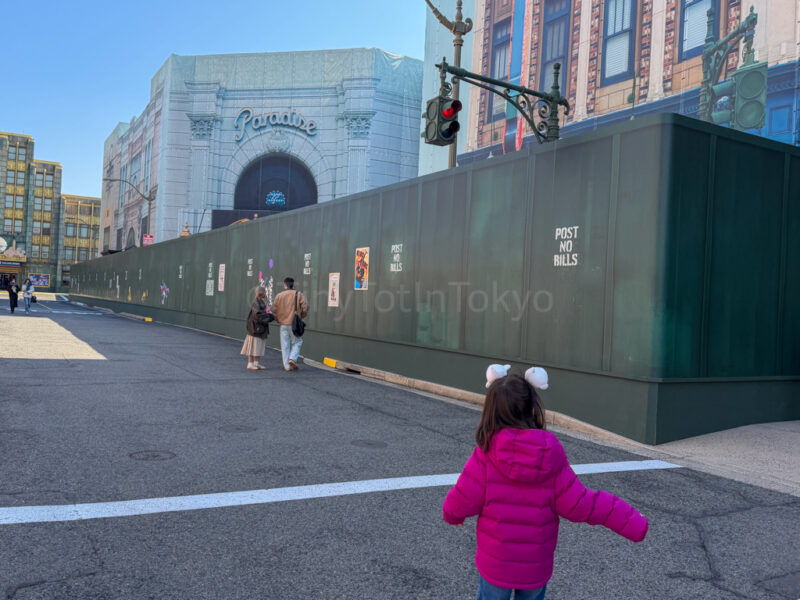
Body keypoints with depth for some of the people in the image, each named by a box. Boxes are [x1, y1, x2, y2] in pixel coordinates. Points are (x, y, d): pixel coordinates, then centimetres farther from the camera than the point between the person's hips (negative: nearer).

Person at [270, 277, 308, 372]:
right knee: (297, 342, 10)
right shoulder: (299, 295, -3)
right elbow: (305, 308, -8)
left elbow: (274, 310, 4)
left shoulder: (279, 296, 3)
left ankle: (287, 366, 8)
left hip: (283, 324, 2)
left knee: (285, 345, 8)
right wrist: (300, 317, 10)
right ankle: (292, 359, -10)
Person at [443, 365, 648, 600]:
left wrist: (452, 514, 9)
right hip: (536, 567, 2)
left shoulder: (487, 454, -20)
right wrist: (633, 523, -2)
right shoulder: (551, 458, -14)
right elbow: (579, 504, -12)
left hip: (495, 563, -2)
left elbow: (463, 500, -16)